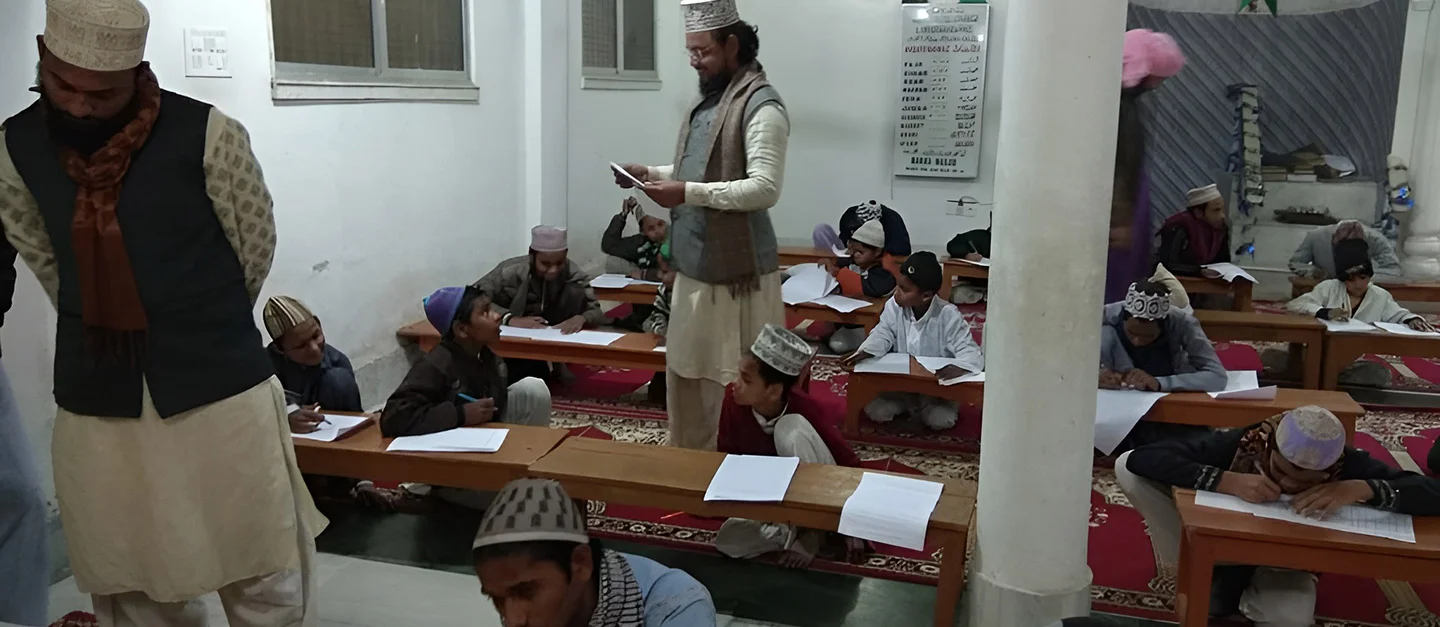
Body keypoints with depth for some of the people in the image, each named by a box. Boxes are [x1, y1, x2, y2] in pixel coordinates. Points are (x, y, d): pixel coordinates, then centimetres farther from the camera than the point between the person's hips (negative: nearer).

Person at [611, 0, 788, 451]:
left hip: (736, 270, -10)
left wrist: (687, 193, -27)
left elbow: (764, 188, -23)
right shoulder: (710, 99, 14)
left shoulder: (761, 106, -15)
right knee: (685, 373, 18)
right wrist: (653, 174, 8)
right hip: (695, 266, 10)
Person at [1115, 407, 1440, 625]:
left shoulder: (1348, 466, -26)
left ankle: (1239, 592, -4)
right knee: (1127, 468, -23)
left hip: (1284, 564, -1)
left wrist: (1362, 489, -43)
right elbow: (1140, 458, -38)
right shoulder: (1241, 443, -30)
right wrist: (1227, 480, -48)